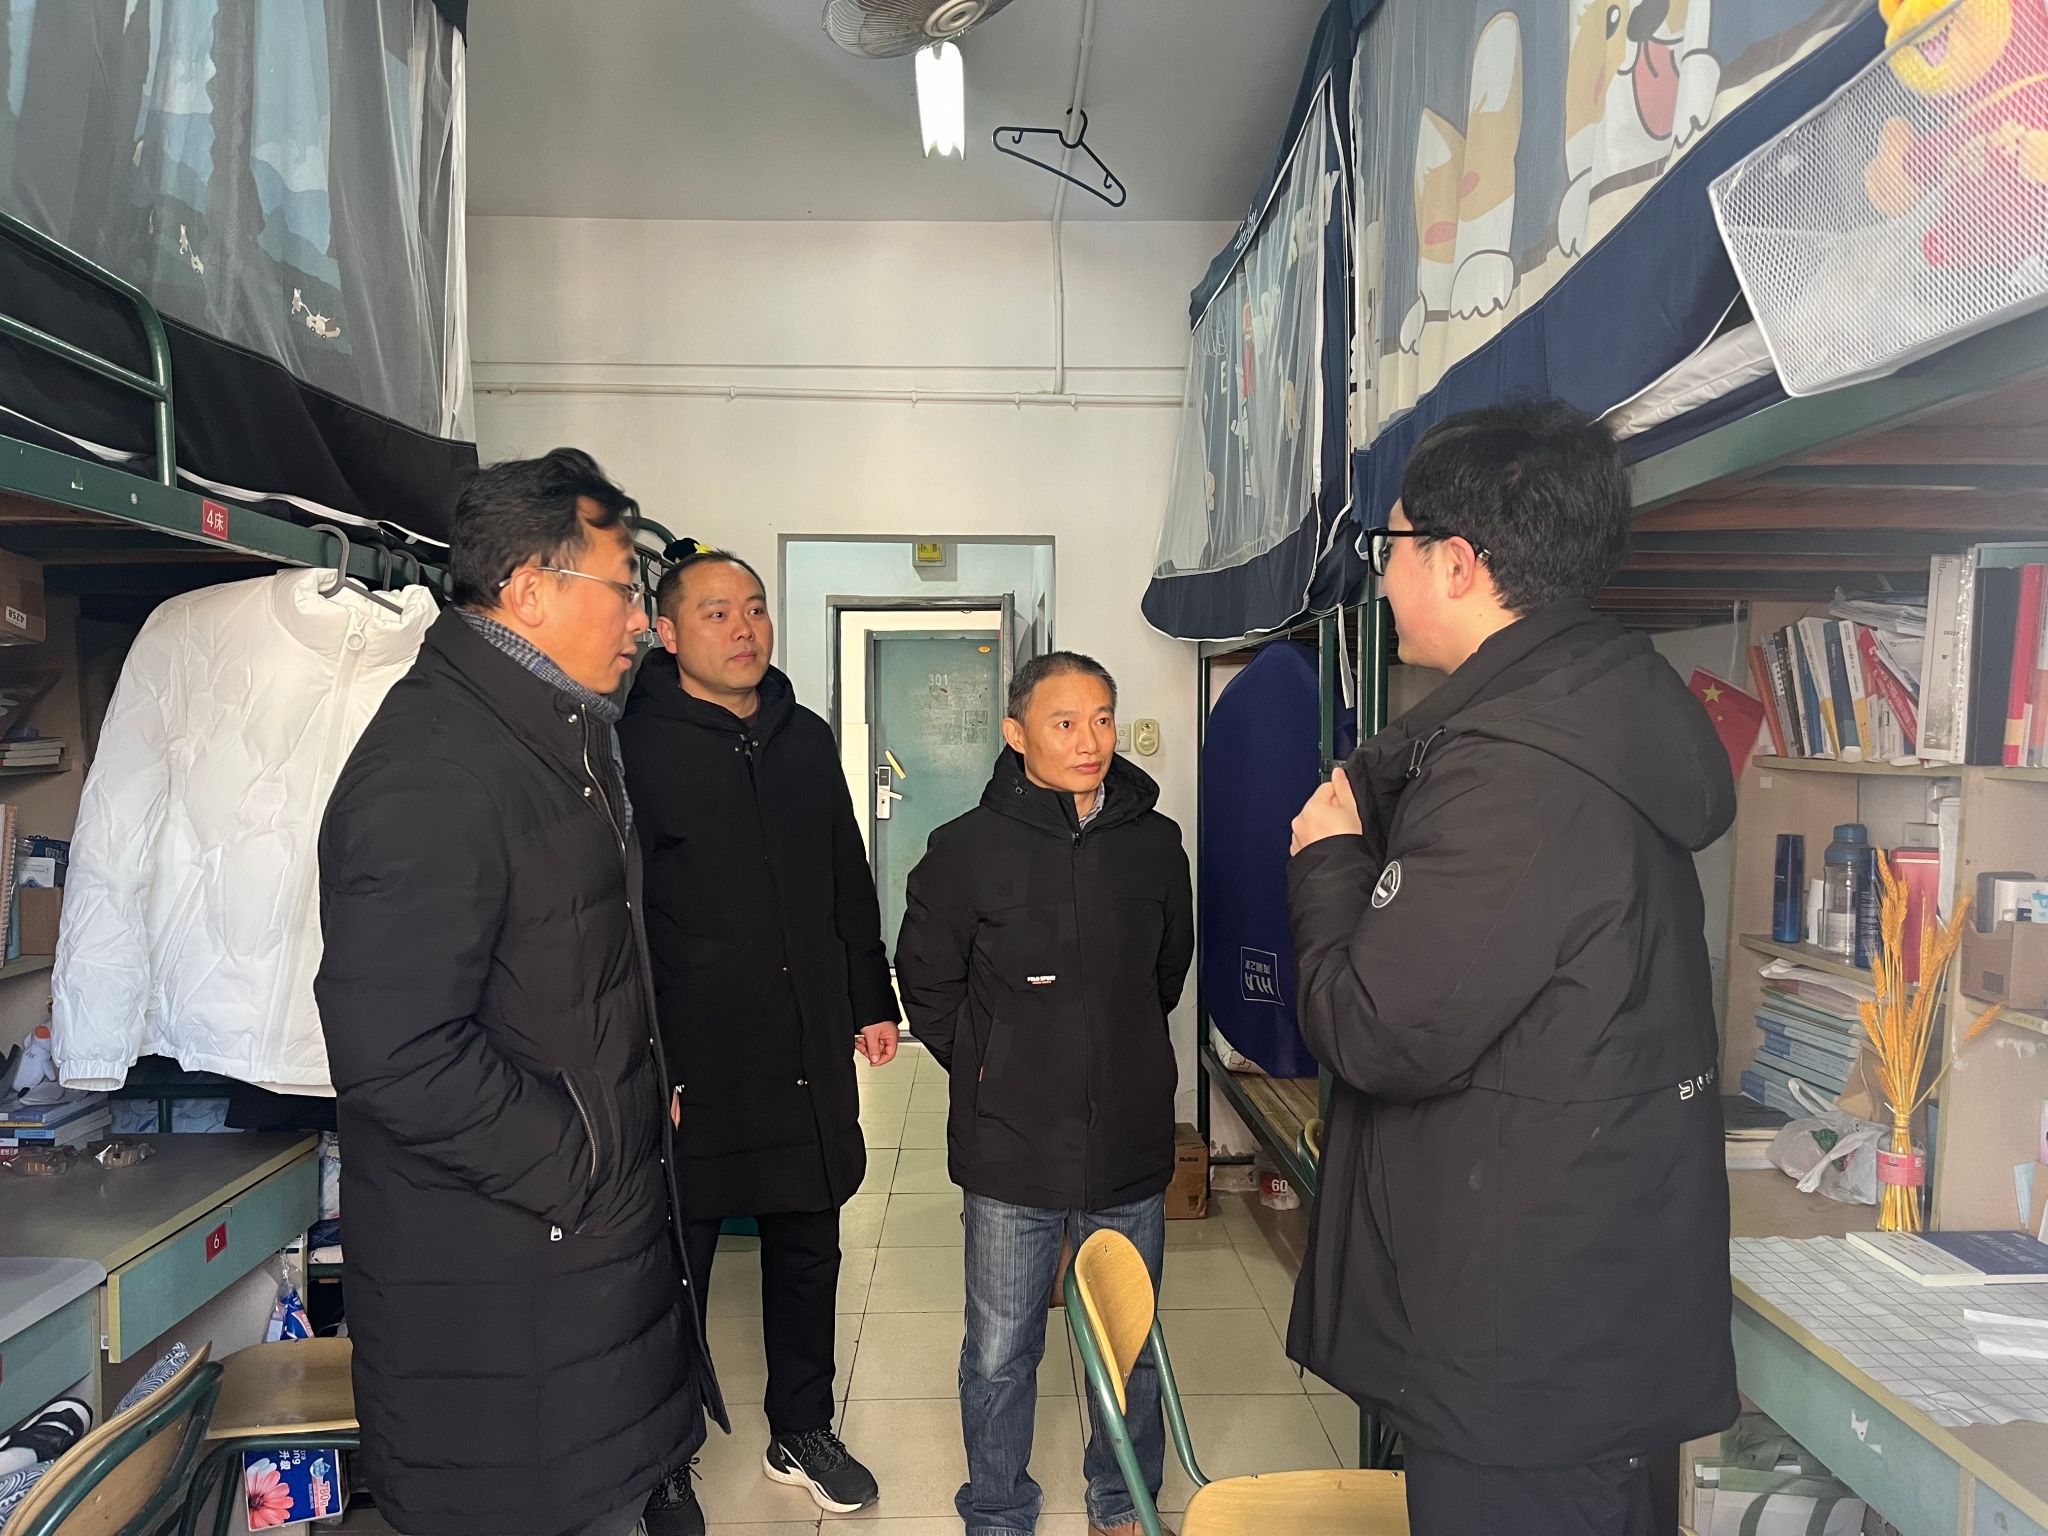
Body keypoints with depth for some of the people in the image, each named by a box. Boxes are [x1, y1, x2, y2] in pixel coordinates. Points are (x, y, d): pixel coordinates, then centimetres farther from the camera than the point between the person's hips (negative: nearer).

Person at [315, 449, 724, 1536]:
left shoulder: (565, 738, 11)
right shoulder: (432, 765, -23)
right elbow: (395, 1054, -29)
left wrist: (640, 1100, 12)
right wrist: (583, 1169, -19)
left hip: (595, 1243, 9)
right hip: (498, 1293, -9)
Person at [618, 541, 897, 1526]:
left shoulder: (807, 740, 9)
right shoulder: (635, 746, -10)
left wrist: (872, 999, 16)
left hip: (810, 1056, 6)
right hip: (692, 1063, -5)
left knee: (809, 1249, 18)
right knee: (675, 1267, 10)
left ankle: (802, 1434, 39)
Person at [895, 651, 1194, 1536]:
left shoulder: (1154, 842, -1)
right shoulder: (969, 848, -8)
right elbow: (926, 979, 4)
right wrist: (984, 1066, 2)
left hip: (1131, 1140, 3)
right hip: (1011, 1148, -2)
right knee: (999, 1355, 12)